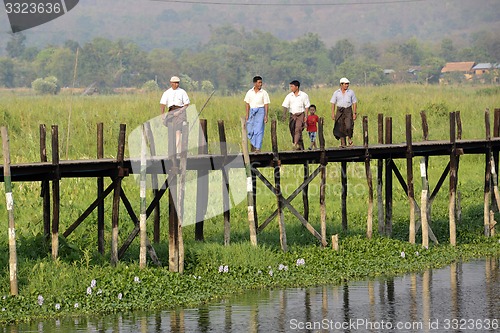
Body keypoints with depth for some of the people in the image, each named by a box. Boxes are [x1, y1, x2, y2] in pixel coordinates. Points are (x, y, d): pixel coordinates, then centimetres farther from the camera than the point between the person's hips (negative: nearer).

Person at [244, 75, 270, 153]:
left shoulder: (264, 93, 0)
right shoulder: (249, 92, 7)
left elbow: (266, 105, 0)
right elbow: (247, 104, 8)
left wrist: (266, 116, -5)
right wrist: (247, 115, 1)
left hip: (260, 111, -3)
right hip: (252, 111, 3)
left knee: (259, 130, -8)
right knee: (250, 129, 6)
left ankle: (258, 148, -8)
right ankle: (253, 143, 31)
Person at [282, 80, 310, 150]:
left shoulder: (303, 95, 1)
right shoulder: (289, 96, 8)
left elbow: (307, 107, 2)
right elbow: (285, 105, 3)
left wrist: (306, 117, -5)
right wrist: (284, 114, -13)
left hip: (300, 114, -4)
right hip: (292, 115, 4)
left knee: (298, 129, -19)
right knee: (292, 131, 3)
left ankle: (295, 145, -28)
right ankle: (300, 146, 13)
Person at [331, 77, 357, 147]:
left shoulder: (351, 92, 7)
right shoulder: (336, 93, 7)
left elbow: (354, 103, 8)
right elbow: (333, 103, 7)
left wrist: (354, 113, 0)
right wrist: (333, 113, -2)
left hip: (348, 110, -1)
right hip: (340, 111, 1)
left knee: (348, 126, -17)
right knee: (341, 128, 0)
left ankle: (349, 138, 10)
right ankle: (343, 143, 9)